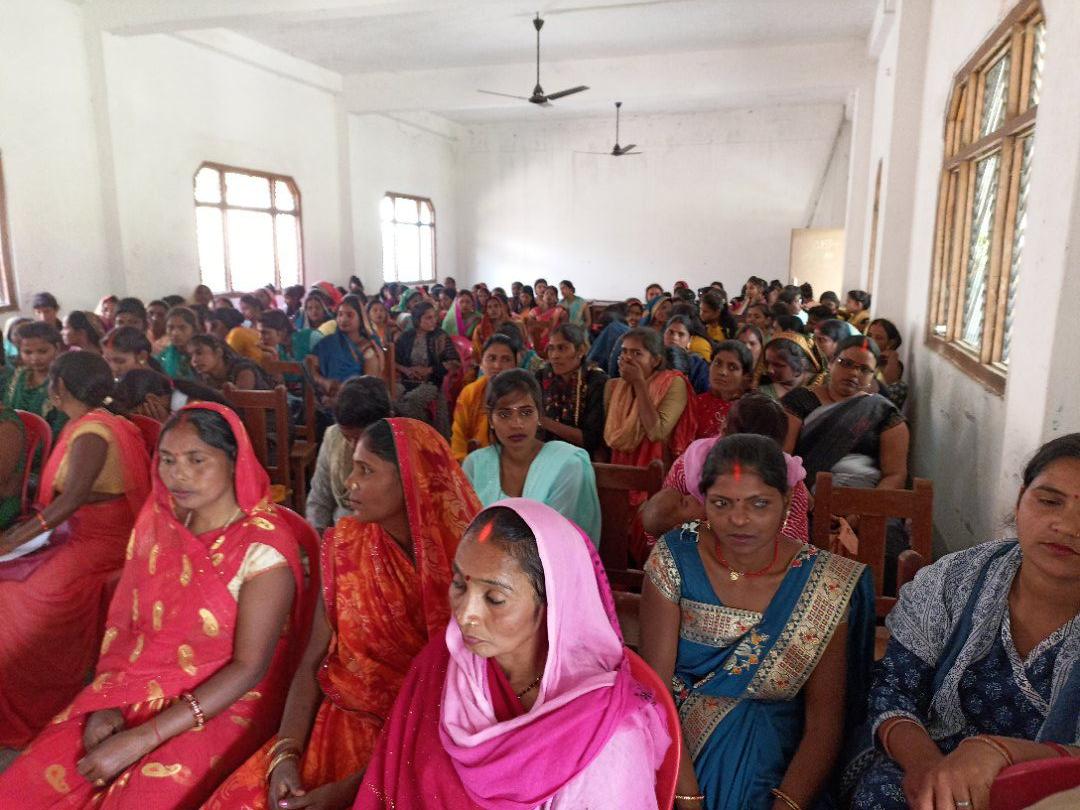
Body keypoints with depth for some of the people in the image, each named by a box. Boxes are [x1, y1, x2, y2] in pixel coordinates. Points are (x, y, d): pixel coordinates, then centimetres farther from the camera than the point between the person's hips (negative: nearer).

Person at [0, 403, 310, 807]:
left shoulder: (263, 549, -19)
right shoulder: (158, 523, 2)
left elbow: (249, 668, -19)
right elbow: (122, 624, 7)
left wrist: (140, 740, -21)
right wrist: (106, 706, -9)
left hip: (220, 707, -5)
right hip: (132, 693, 6)